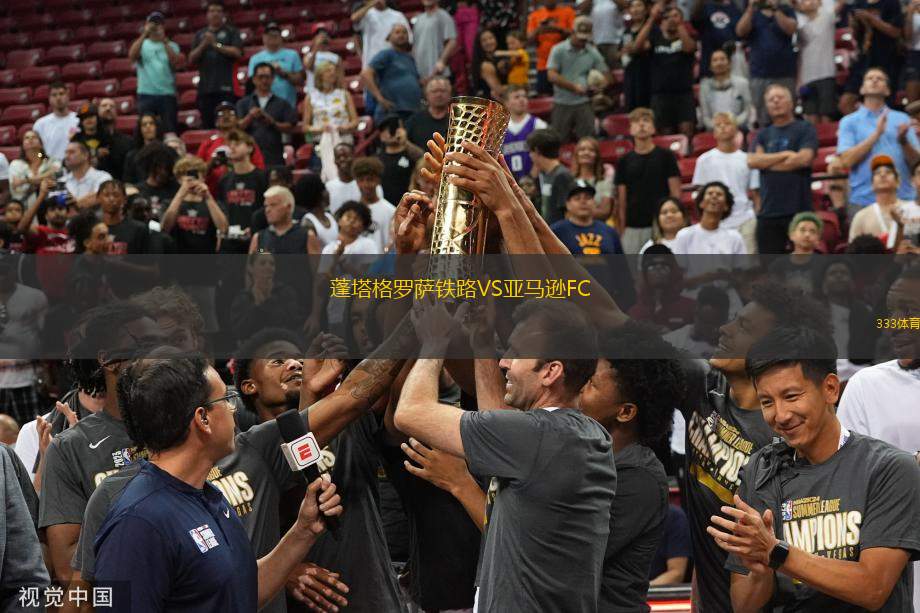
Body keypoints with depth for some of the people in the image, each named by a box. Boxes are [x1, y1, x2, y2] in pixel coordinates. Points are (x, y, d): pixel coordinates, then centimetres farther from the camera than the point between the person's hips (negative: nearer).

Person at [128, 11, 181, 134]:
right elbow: (132, 55, -11)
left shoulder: (171, 46, 10)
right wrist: (144, 34, -16)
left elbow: (175, 62, -9)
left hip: (167, 94, 0)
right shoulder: (142, 44, 10)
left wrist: (164, 41, -15)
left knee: (170, 129, -1)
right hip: (146, 94, 0)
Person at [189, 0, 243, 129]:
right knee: (207, 125, 3)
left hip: (226, 86, -3)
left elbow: (237, 52, -5)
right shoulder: (200, 34, 17)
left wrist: (216, 45, -8)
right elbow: (191, 59, 10)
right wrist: (203, 45, -6)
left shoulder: (231, 32, 9)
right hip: (205, 88, 3)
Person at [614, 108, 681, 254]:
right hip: (632, 228, 2)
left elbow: (675, 193, 2)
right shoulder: (625, 161, 9)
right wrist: (621, 229, 3)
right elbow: (621, 200, 9)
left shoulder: (666, 157, 3)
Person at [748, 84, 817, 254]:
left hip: (798, 209, -4)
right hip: (769, 210, 4)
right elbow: (752, 160, 1)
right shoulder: (763, 135, 17)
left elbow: (804, 158, -10)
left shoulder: (805, 129, 5)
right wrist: (785, 154, -7)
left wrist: (767, 163, -1)